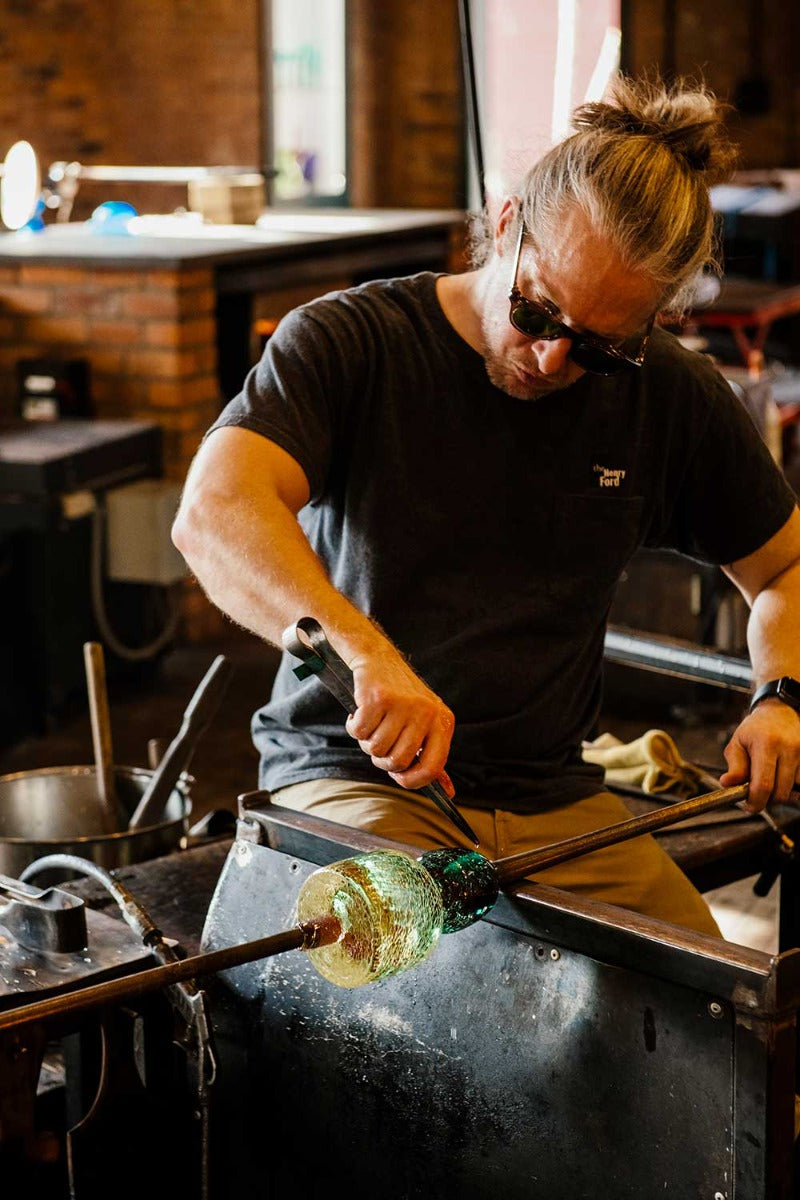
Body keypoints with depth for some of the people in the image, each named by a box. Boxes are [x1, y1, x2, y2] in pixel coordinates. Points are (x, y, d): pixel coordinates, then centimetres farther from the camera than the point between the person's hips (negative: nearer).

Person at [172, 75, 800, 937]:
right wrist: (364, 652, -43)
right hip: (349, 775, -4)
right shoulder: (347, 342, -9)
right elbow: (215, 514, -26)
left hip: (554, 801, 4)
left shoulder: (672, 397, 4)